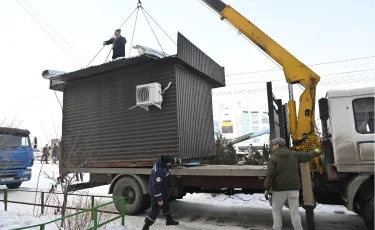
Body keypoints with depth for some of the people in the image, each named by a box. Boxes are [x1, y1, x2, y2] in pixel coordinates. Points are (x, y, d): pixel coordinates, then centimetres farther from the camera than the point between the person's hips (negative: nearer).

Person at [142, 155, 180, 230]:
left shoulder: (162, 161, -11)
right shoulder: (159, 171, -37)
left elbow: (172, 160, 14)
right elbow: (156, 186, -33)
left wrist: (176, 160, 31)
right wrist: (159, 199, -26)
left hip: (162, 191, 10)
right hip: (156, 192, -10)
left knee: (165, 205, 25)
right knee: (155, 209, -2)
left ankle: (169, 220, 45)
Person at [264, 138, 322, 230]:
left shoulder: (273, 158, -7)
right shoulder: (294, 154, 5)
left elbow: (270, 175, -12)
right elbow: (306, 156, 21)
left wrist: (266, 189, -6)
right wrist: (316, 151, 41)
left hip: (279, 189, -3)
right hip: (293, 189, 3)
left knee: (276, 211, 11)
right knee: (294, 212, 9)